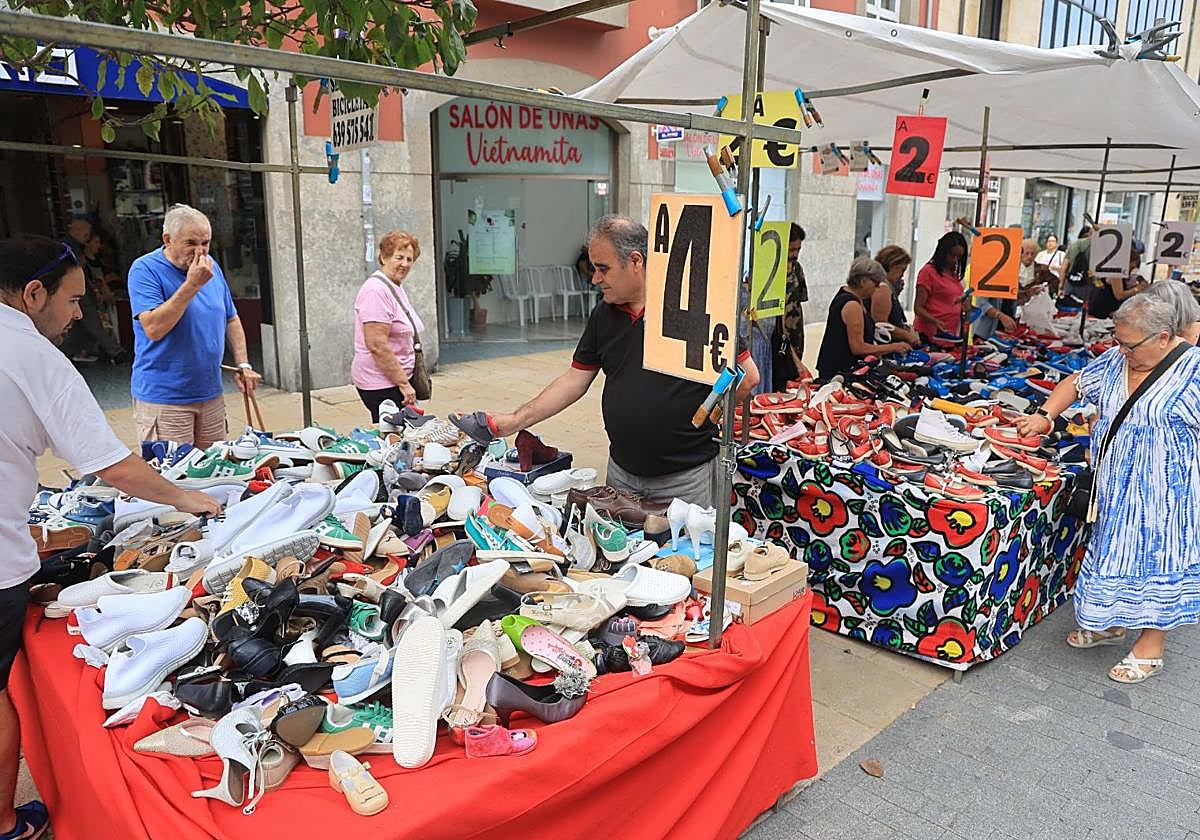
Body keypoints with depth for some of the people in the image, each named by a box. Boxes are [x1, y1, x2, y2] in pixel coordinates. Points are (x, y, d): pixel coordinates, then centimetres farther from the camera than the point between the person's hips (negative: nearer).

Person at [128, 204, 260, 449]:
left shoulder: (211, 266, 9)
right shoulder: (145, 270, -10)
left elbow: (231, 320, 18)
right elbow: (154, 328, -22)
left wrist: (243, 365, 8)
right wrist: (192, 284, -22)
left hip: (211, 394, 6)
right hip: (163, 400, -6)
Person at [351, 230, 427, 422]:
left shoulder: (397, 288, 16)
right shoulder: (376, 291, -16)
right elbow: (377, 346, -22)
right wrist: (404, 384, -19)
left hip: (397, 378, 9)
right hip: (381, 384, -9)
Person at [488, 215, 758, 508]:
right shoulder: (603, 314, 6)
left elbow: (747, 376, -13)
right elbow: (574, 381, 8)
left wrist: (701, 417, -7)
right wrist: (515, 421, 2)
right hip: (621, 472, 6)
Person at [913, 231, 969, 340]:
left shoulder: (954, 274, 16)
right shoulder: (928, 272, -6)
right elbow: (918, 308, -10)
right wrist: (935, 322, -26)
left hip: (950, 335, 7)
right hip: (930, 335, -7)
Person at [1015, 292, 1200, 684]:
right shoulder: (1116, 361, 1)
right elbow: (1076, 383, 14)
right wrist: (1046, 415, 1)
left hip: (1165, 495, -6)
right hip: (1118, 489, 6)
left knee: (1157, 559, 4)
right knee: (1115, 551, 17)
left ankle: (1150, 647, 19)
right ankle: (1111, 623, 36)